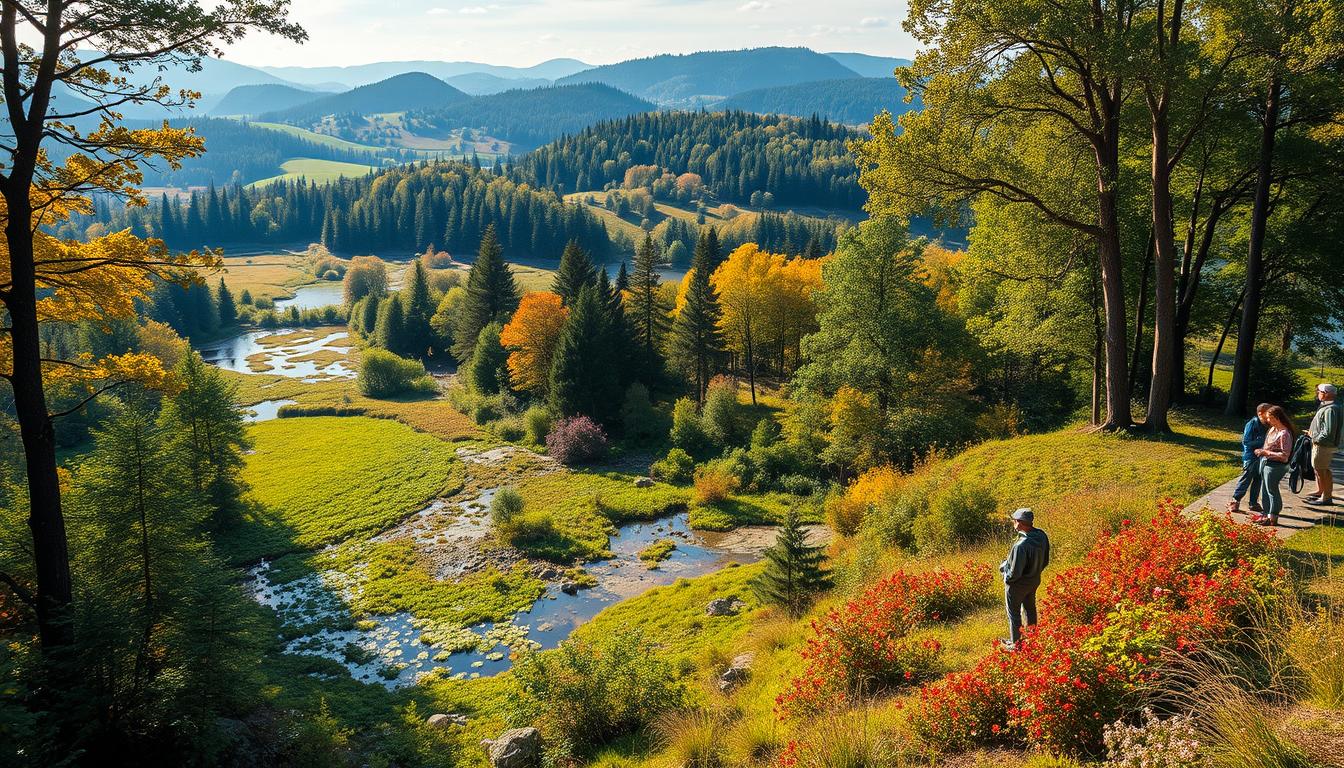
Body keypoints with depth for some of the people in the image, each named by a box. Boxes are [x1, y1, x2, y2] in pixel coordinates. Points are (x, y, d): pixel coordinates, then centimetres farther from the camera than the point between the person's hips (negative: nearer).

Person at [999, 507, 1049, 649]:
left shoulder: (1021, 545, -39)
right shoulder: (1042, 535, -15)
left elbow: (1015, 572, -30)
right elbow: (1045, 561, 0)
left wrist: (1007, 579, -9)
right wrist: (1035, 572, 14)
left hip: (1018, 584, -7)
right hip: (1034, 580, 7)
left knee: (1014, 613, 15)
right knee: (1030, 608, 29)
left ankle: (1015, 644, 31)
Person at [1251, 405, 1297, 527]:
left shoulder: (1284, 433, -20)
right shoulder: (1272, 429, 6)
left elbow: (1284, 455, -21)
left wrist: (1266, 452, -20)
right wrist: (1262, 451, 7)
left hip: (1275, 466, -9)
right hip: (1265, 462, 9)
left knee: (1272, 490, 2)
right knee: (1264, 490, 18)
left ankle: (1273, 518, 13)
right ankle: (1266, 514, 31)